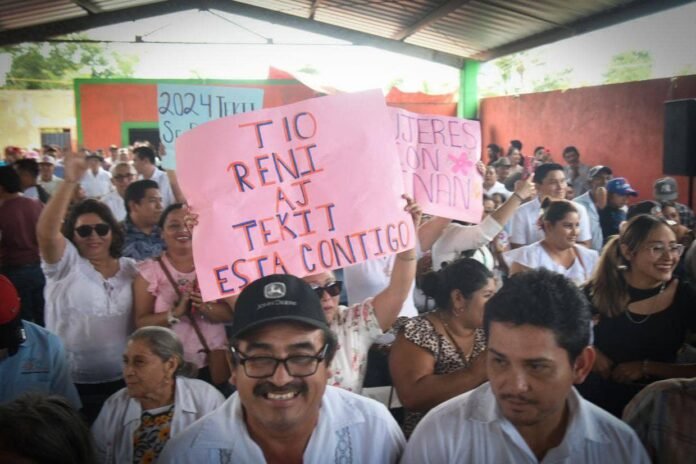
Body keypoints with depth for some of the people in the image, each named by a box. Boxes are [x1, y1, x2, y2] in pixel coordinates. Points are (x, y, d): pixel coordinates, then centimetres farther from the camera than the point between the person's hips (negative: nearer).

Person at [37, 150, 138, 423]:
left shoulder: (131, 268, 4)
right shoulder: (65, 263, -5)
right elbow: (45, 231, -25)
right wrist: (70, 182, -33)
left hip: (121, 380, 3)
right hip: (71, 383, -2)